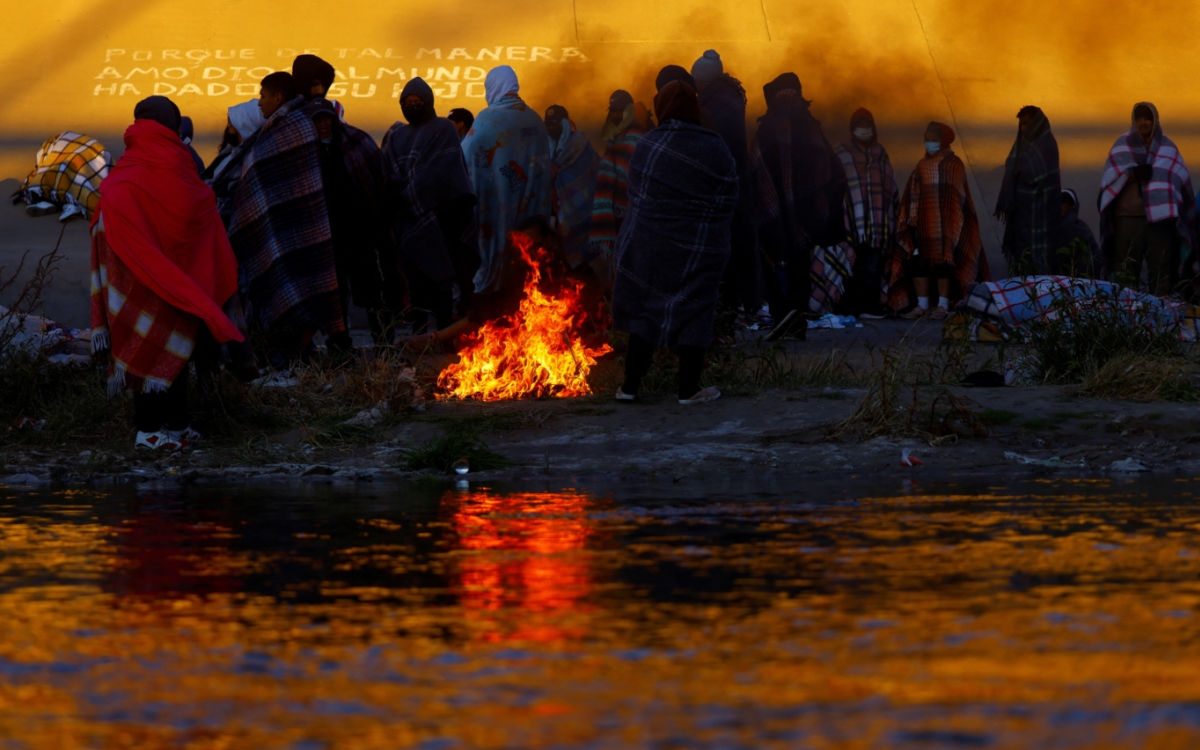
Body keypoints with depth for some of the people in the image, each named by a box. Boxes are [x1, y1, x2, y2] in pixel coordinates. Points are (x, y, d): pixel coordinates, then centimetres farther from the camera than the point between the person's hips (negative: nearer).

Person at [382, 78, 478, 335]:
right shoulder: (395, 135, 17)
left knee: (438, 277, -8)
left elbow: (441, 169, -9)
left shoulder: (443, 129, 3)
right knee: (417, 275, 1)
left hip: (437, 214, -4)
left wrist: (410, 192, -14)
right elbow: (387, 172, 9)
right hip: (409, 219, 4)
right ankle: (420, 333, 1)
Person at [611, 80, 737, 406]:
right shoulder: (717, 152, -7)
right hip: (699, 250, -2)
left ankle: (631, 384, 13)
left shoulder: (647, 145, -2)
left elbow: (635, 195, 4)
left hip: (647, 241, 2)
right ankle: (689, 388, 7)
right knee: (694, 314, 6)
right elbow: (728, 206, -4)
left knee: (645, 309, 11)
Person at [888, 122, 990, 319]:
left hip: (943, 225, -6)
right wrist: (910, 219, 6)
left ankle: (943, 305, -2)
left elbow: (956, 197, -5)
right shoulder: (922, 166, 15)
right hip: (922, 225, 6)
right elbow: (913, 196, 16)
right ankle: (922, 305, 5)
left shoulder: (953, 165, -1)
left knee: (943, 261, -6)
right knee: (917, 261, 0)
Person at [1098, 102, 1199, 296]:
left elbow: (1180, 181, 4)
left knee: (1161, 272, -8)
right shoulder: (1122, 146, 13)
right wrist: (1132, 174, -16)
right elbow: (1109, 179, 2)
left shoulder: (1168, 148, 14)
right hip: (1128, 218, 0)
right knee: (1126, 272, -7)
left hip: (1160, 217, 0)